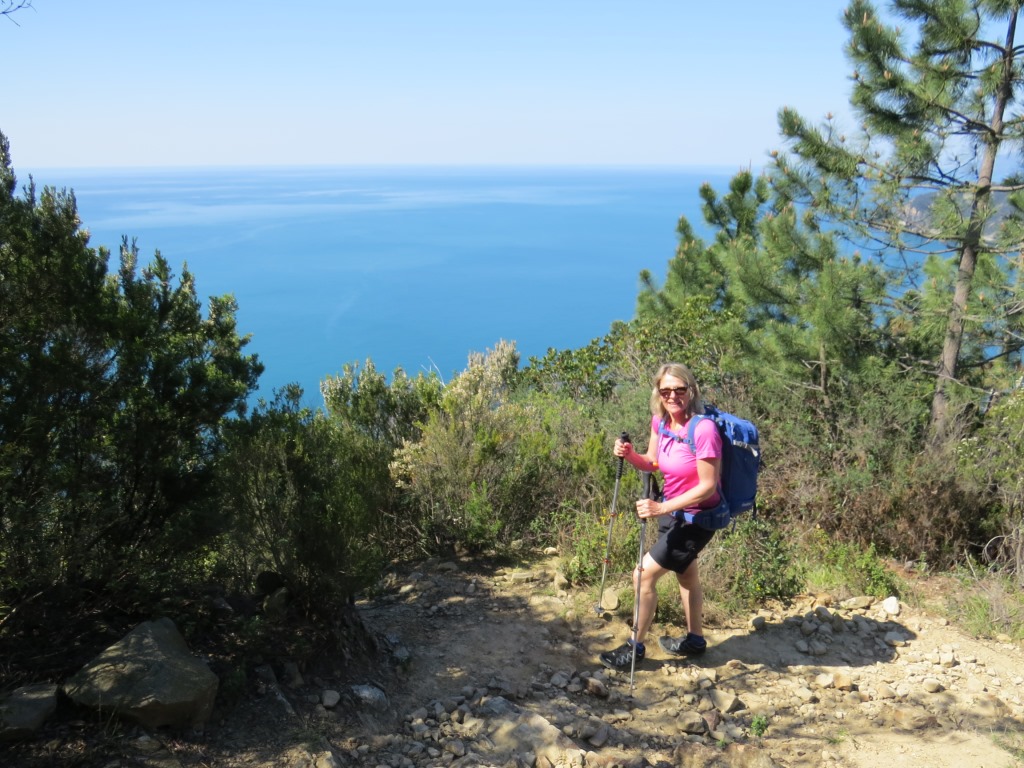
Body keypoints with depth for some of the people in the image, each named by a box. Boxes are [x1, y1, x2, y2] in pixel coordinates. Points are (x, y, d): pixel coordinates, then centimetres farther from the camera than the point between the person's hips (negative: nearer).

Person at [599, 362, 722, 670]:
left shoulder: (703, 429, -30)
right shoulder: (660, 421, -7)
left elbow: (708, 486, -27)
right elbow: (652, 463, 7)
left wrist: (663, 507, -31)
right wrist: (629, 455, -15)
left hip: (696, 518, -8)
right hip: (672, 510, 8)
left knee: (644, 575, -6)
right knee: (686, 573, 25)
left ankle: (636, 647, 13)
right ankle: (695, 639, 46)